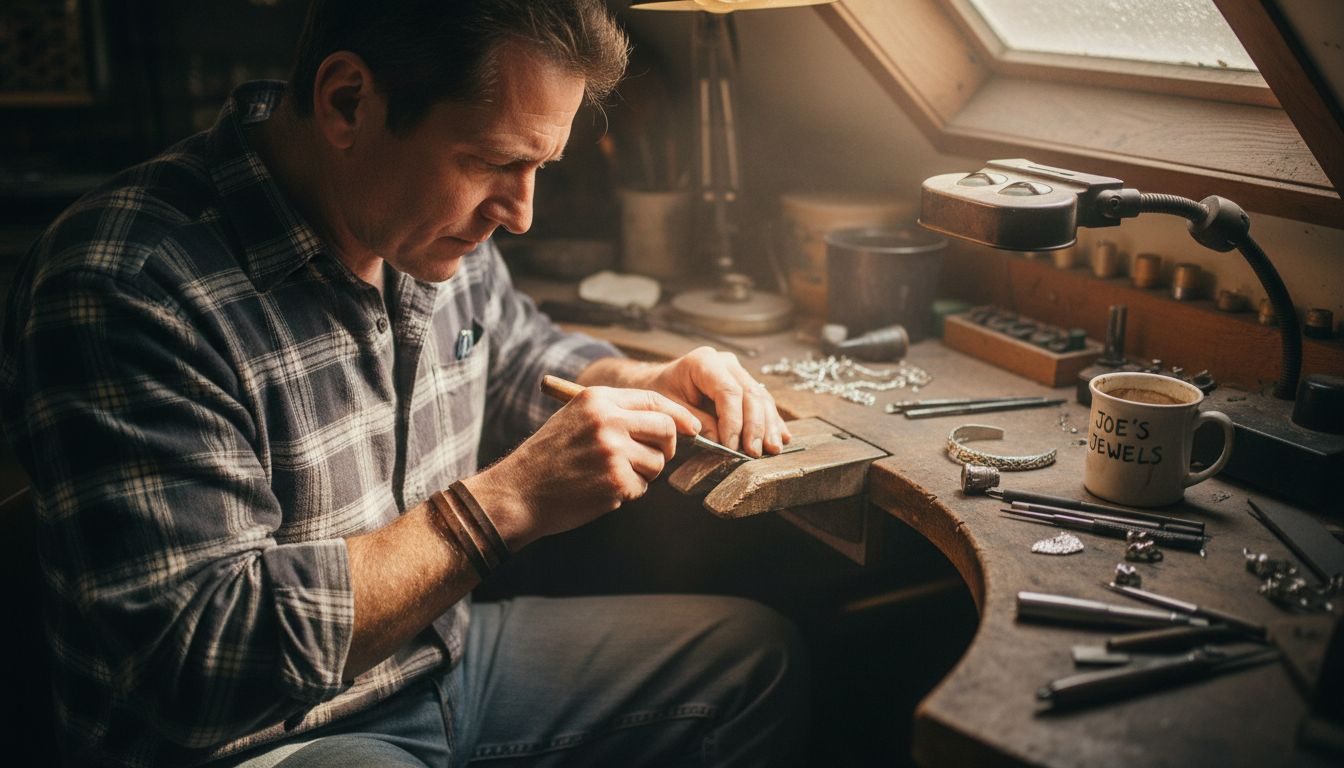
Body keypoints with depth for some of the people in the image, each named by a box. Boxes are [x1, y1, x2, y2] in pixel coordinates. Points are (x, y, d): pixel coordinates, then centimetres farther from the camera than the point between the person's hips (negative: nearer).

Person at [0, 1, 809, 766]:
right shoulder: (126, 287, -26)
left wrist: (649, 385, -4)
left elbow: (526, 357, 18)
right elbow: (197, 663, -28)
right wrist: (506, 502, -30)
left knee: (763, 653, 9)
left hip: (445, 654, 8)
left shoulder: (430, 227, -3)